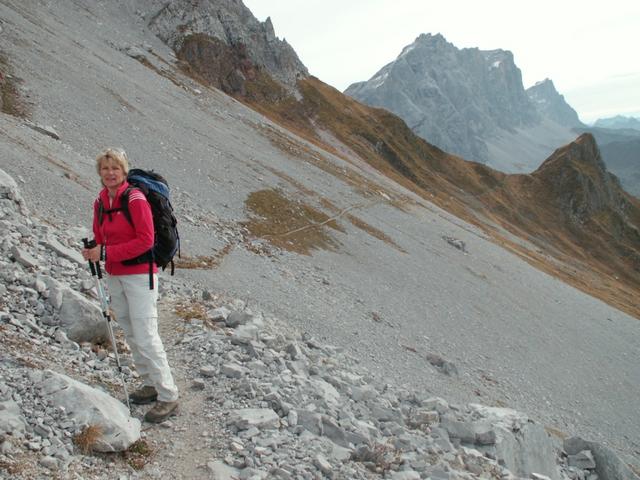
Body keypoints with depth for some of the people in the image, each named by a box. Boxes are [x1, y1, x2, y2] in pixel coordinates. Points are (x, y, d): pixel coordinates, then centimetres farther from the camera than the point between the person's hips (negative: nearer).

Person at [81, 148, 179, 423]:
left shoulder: (135, 198, -14)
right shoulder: (100, 202, 8)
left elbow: (145, 240, -19)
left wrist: (107, 253, -20)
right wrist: (93, 252, -5)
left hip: (139, 275, -8)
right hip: (114, 276, 8)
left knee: (146, 336, -9)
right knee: (130, 335, 14)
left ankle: (168, 397, -1)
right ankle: (150, 384, 29)